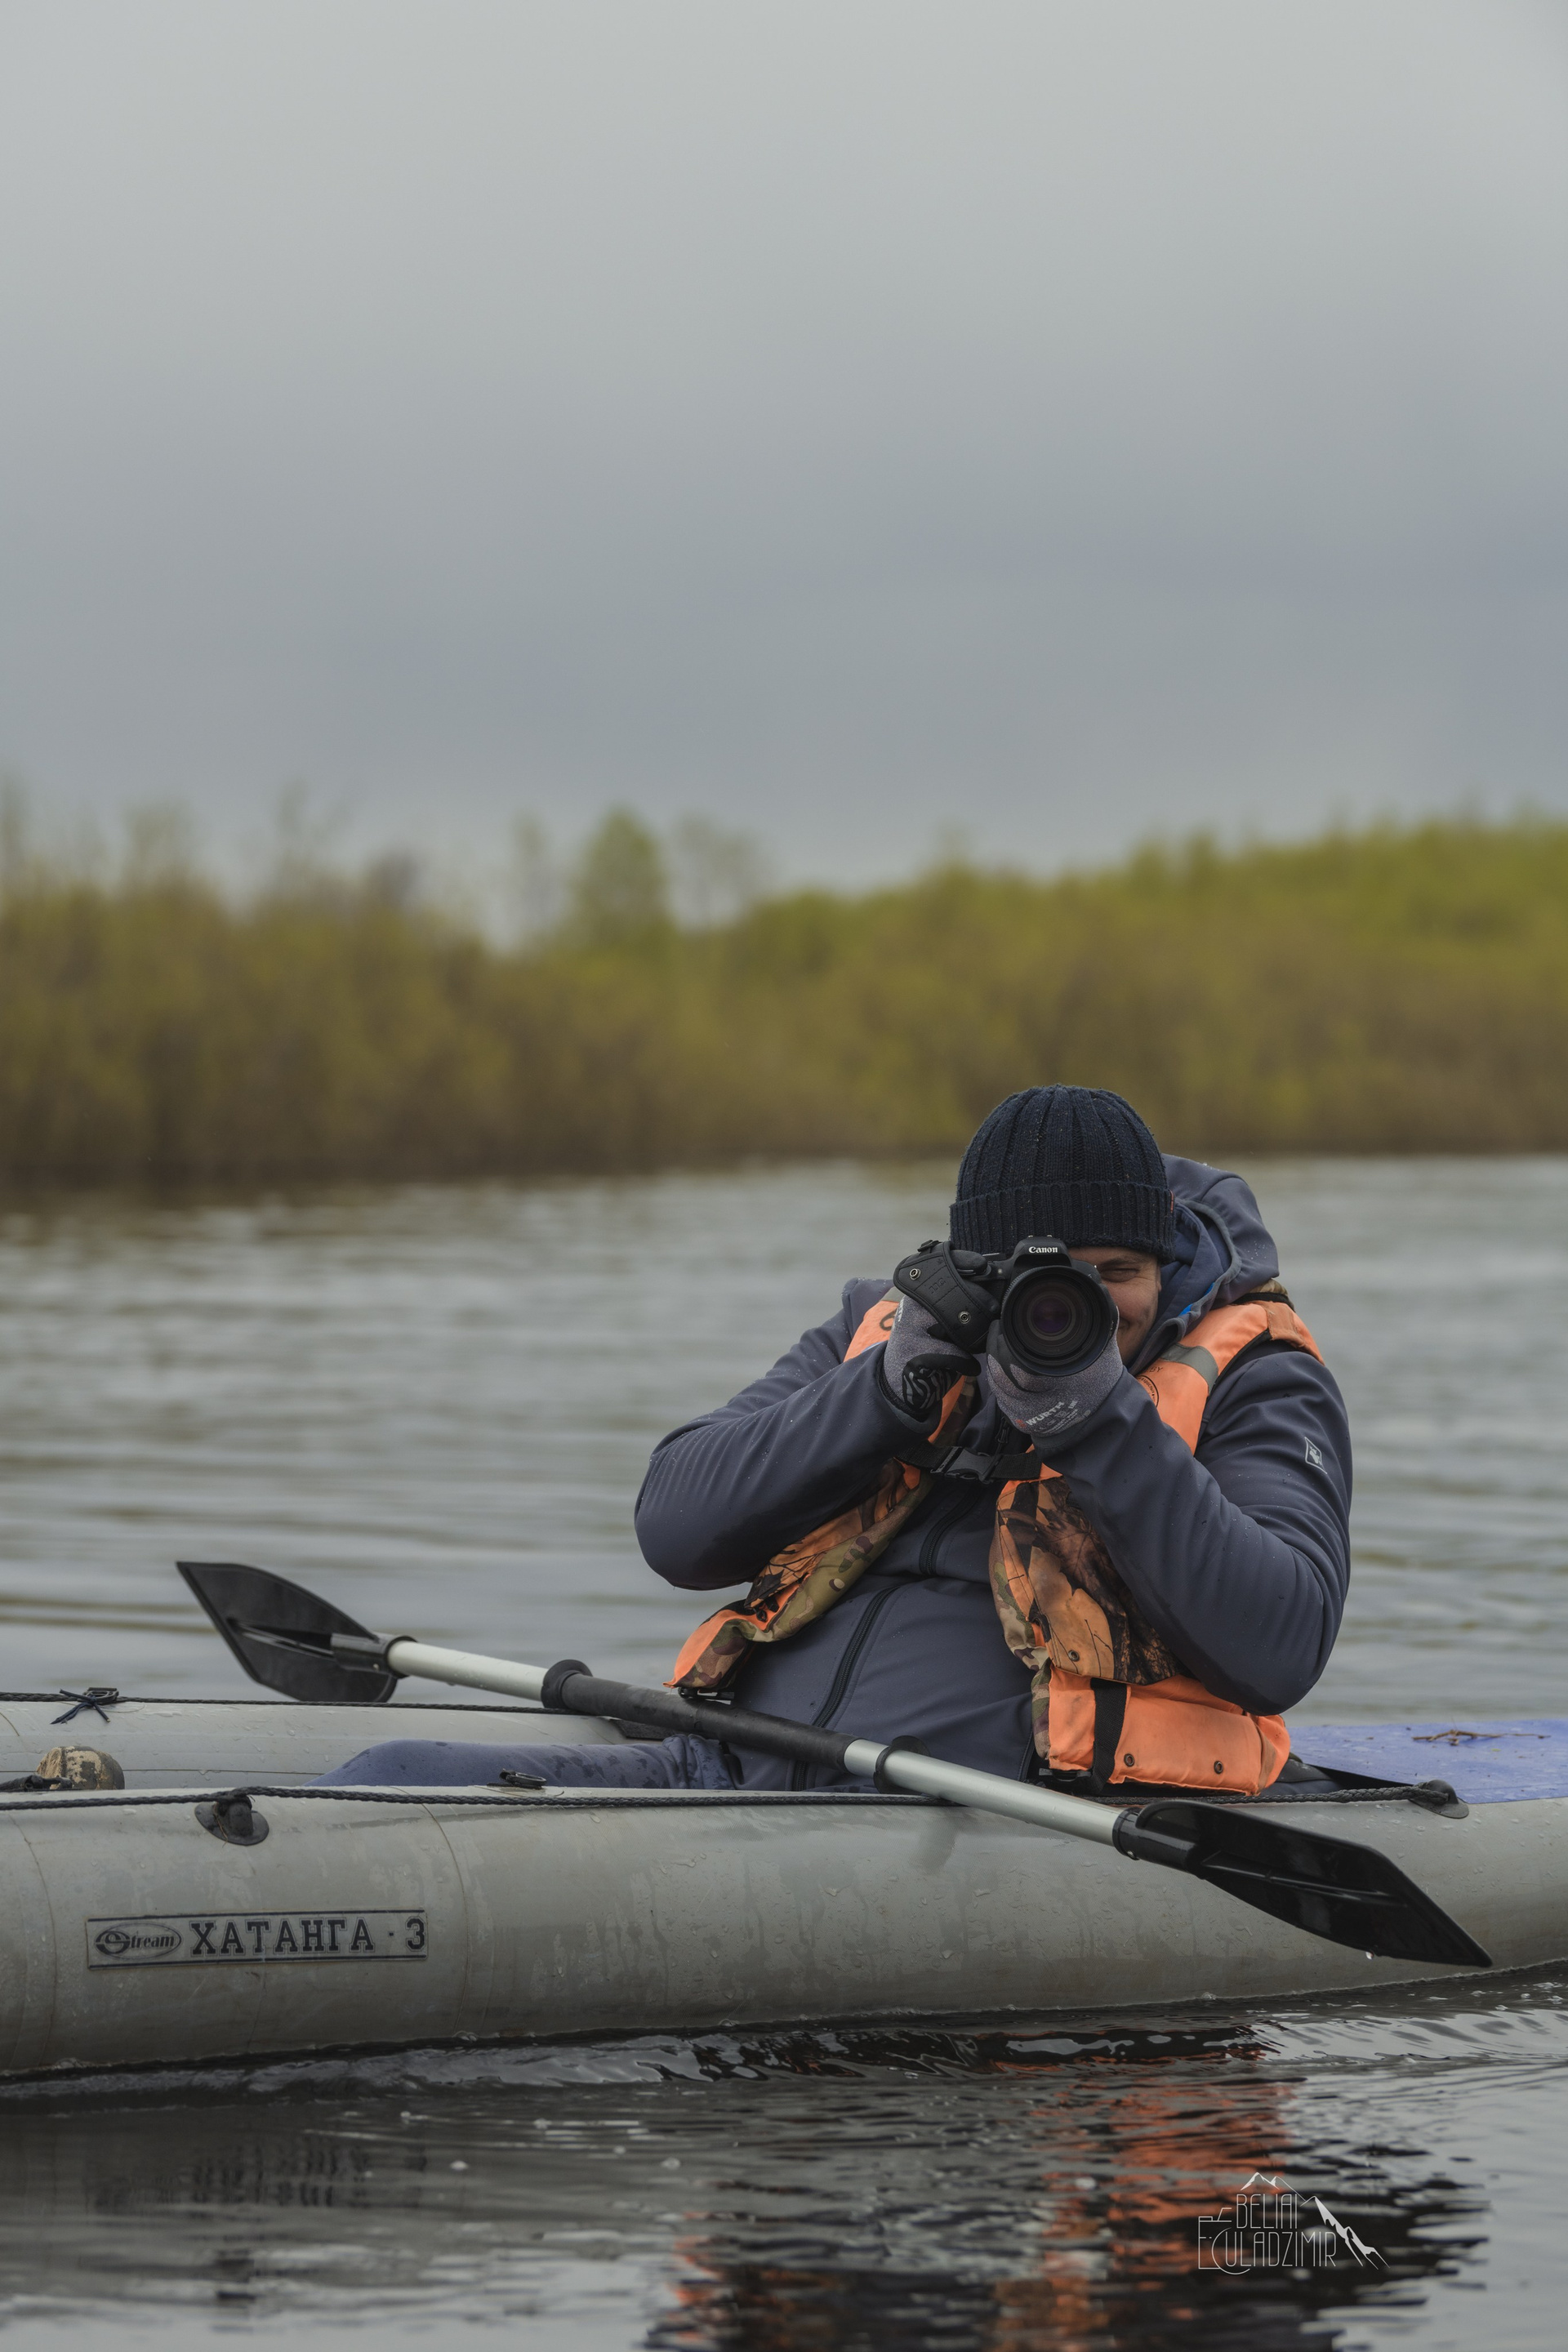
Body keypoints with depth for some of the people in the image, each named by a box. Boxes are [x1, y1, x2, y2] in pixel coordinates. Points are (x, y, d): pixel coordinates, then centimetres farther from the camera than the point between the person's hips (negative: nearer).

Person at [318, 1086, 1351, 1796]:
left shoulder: (1248, 1378, 8)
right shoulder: (884, 1329, 21)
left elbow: (1279, 1649, -10)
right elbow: (675, 1528, 9)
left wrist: (1101, 1420, -14)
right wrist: (887, 1394, -4)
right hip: (746, 1769, 6)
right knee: (399, 1784, -12)